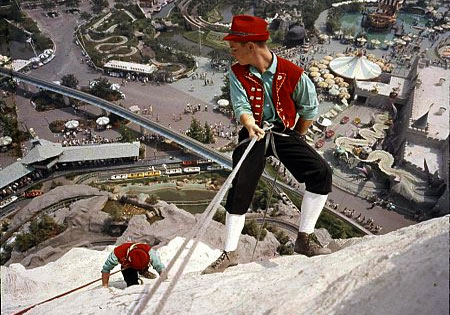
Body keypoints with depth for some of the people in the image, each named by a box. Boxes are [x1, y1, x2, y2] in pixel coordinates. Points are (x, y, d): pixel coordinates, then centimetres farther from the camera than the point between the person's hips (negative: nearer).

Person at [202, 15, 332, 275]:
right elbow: (241, 106, -14)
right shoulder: (237, 73, -4)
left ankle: (305, 238, -2)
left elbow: (309, 108, 3)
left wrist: (297, 137, 12)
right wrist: (250, 125, -37)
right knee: (240, 188, -11)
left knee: (322, 173, -17)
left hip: (286, 132, 0)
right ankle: (230, 253, 4)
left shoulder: (292, 74, -11)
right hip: (254, 134, 0)